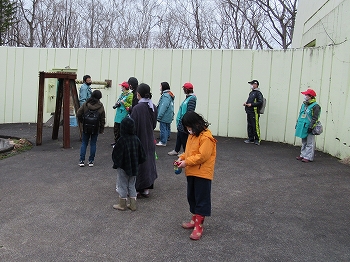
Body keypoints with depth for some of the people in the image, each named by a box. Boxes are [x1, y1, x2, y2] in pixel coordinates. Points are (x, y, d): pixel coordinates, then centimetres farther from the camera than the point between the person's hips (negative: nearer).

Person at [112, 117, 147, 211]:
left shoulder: (122, 140, -22)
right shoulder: (136, 139, -6)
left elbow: (117, 155, -17)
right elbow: (142, 155, 1)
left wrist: (116, 164, 0)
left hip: (123, 168, -5)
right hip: (134, 167, 5)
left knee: (122, 185, 11)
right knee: (131, 185, 18)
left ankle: (122, 205, 23)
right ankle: (133, 205, 23)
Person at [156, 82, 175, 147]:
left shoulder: (165, 95, -17)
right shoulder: (170, 95, 15)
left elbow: (163, 107, -23)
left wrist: (159, 116, -21)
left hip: (164, 117, -10)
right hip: (168, 117, 10)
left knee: (163, 129, -3)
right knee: (167, 128, 14)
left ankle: (163, 142, 3)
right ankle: (164, 140, 23)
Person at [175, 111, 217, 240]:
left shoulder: (206, 137, -20)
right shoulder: (192, 135, 10)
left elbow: (202, 156, -25)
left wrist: (187, 162, -21)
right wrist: (182, 157, 1)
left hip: (202, 173, -9)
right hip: (191, 172, 9)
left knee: (201, 198, 0)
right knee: (191, 197, 17)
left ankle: (198, 226, 5)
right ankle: (195, 219, 32)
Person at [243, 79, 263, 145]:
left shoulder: (258, 93, -9)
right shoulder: (251, 92, 18)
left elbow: (260, 102, -18)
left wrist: (251, 104, -21)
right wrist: (246, 103, 10)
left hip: (254, 112, -9)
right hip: (249, 112, 9)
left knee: (255, 126, -5)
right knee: (249, 126, 12)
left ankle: (257, 140, 2)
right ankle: (251, 139, 20)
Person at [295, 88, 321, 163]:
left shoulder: (315, 106, -12)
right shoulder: (304, 104, 14)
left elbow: (314, 118, -16)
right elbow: (300, 115, 21)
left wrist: (311, 127, -19)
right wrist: (297, 124, 20)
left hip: (309, 128, -8)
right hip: (302, 127, 8)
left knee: (310, 143, -2)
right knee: (304, 142, 16)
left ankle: (308, 157, 1)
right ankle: (303, 155, 25)